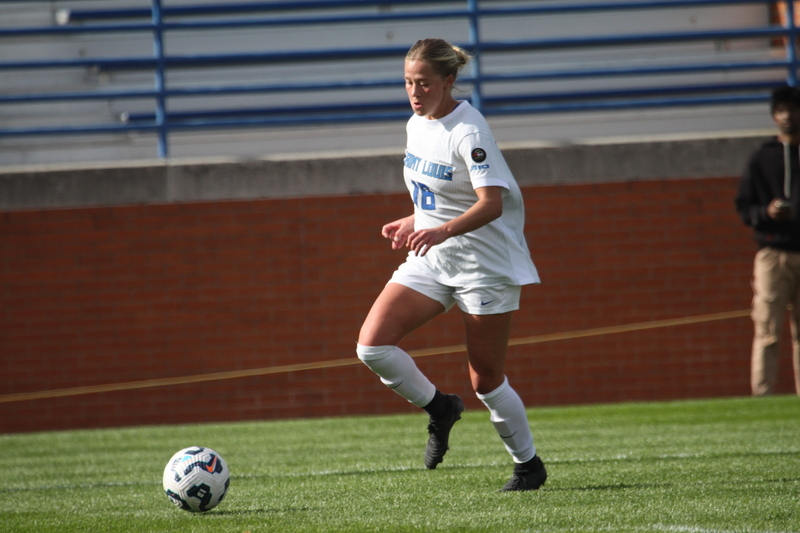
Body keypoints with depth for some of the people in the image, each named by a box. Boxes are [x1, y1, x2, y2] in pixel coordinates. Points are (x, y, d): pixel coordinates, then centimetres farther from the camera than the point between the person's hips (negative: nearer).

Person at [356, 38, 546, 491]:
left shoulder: (468, 131, -18)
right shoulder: (417, 125, 6)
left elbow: (491, 203, -30)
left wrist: (441, 231, -44)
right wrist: (414, 223, 13)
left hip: (485, 262, -7)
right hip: (430, 261, 7)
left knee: (486, 379, 0)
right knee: (372, 344, -12)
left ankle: (529, 465, 21)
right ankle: (439, 408, 10)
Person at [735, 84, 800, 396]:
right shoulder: (762, 159, 10)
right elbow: (743, 207, 9)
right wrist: (766, 212, -10)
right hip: (772, 253, -1)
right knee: (767, 332, -8)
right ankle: (762, 398, -12)